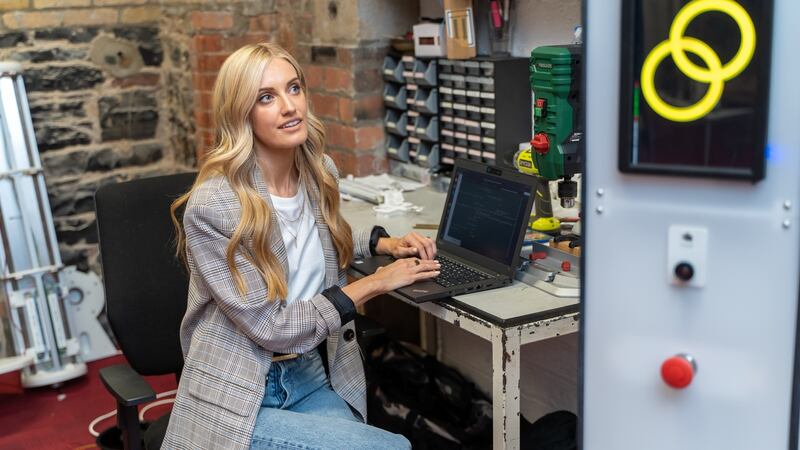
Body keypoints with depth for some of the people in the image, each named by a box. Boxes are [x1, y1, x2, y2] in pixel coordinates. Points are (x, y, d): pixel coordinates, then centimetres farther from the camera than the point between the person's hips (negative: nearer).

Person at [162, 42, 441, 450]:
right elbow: (271, 326, -19)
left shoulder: (320, 170, 0)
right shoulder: (211, 206, -21)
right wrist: (374, 284, -15)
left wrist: (384, 243, 6)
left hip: (308, 377, 6)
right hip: (238, 396, -6)